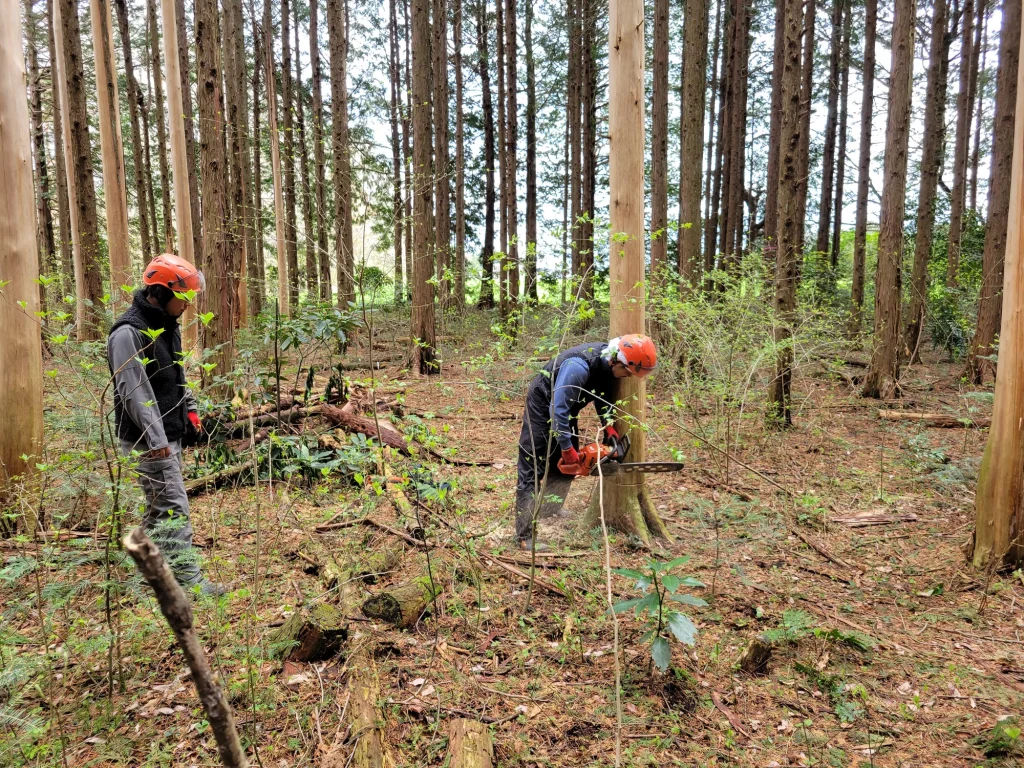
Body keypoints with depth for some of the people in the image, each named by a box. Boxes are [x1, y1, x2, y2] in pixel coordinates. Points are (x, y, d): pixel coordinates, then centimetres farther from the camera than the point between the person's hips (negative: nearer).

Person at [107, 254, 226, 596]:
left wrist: (189, 408, 15)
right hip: (148, 440, -10)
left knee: (159, 505, 18)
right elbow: (134, 391, -23)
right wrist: (156, 439, -24)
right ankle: (190, 580, -2)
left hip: (170, 434, 10)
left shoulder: (168, 325, 11)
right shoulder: (128, 333, -19)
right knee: (174, 508, -8)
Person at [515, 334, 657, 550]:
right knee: (531, 471, -9)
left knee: (565, 466, 12)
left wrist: (609, 427, -9)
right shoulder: (579, 366, -37)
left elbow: (604, 397, 6)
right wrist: (567, 449, -30)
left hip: (566, 408, 9)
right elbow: (558, 408, -36)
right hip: (542, 405, -9)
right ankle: (525, 536, -9)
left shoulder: (609, 366, -10)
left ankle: (548, 516, 26)